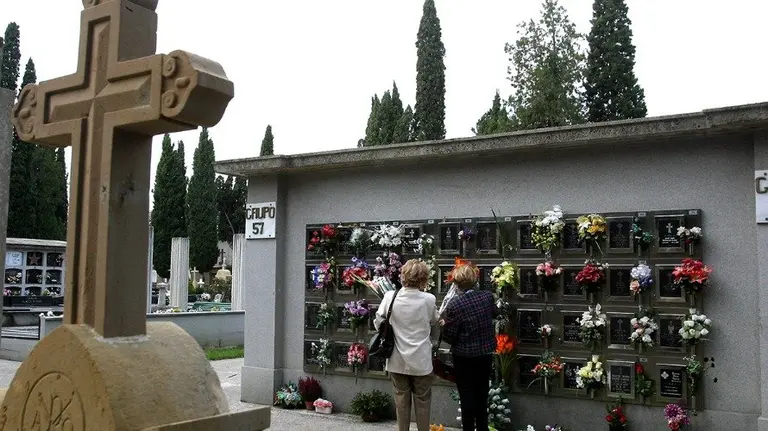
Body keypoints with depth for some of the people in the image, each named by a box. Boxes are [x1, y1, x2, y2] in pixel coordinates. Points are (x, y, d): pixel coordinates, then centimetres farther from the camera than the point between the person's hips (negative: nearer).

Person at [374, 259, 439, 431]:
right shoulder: (429, 299, -14)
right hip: (421, 360, -1)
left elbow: (378, 323, -1)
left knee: (401, 399, 16)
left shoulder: (390, 297, -11)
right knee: (422, 400, 14)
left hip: (398, 359, 2)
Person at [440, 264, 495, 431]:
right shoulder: (488, 296, -9)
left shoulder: (454, 305, -24)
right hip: (486, 354, 5)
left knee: (467, 399, 9)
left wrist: (445, 325, 3)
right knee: (482, 396, 19)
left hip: (464, 357, -5)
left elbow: (449, 337, -16)